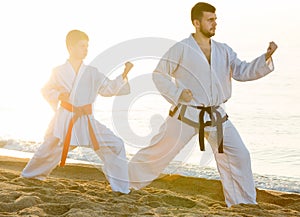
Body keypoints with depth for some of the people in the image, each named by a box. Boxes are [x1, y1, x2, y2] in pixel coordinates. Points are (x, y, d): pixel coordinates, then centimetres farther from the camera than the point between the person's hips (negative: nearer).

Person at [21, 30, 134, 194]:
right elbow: (46, 90, 8)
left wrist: (124, 75, -5)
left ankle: (119, 186, 0)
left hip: (86, 120, 2)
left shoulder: (92, 73, 7)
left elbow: (110, 88, 8)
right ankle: (31, 173, 33)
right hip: (65, 119, -2)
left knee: (115, 145, -9)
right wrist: (58, 95, -12)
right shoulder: (59, 72, 1)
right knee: (51, 148, 5)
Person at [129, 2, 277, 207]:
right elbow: (159, 75, -2)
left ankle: (243, 203, 11)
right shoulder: (181, 49, -8)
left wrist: (266, 58, -8)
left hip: (216, 115, 5)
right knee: (160, 152, 1)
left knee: (239, 155, 0)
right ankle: (126, 180, 20)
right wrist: (177, 93, -15)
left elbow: (243, 71, 6)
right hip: (186, 114, -5)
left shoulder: (223, 51, 7)